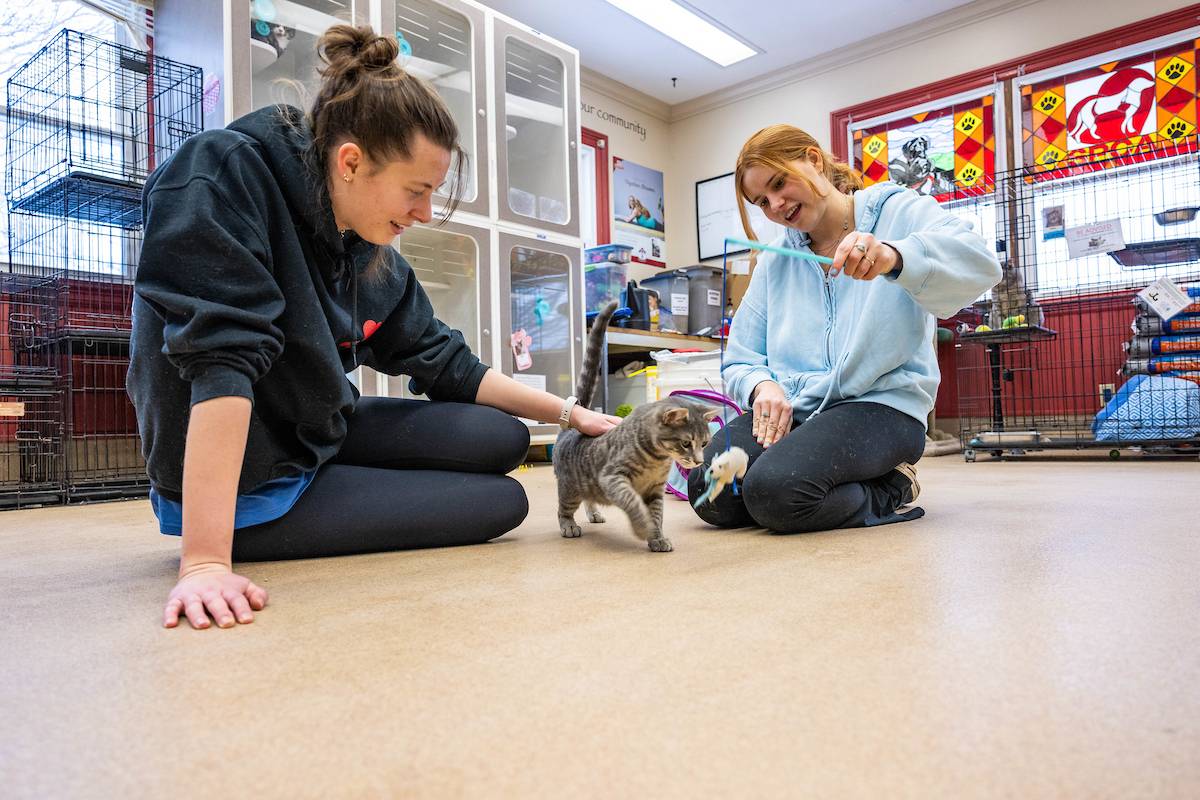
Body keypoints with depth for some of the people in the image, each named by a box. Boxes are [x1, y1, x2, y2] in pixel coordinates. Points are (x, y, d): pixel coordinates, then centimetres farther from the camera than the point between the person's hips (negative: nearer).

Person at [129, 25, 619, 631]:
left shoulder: (373, 255, -3)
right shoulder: (224, 174, -23)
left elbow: (445, 364, 6)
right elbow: (219, 357, -34)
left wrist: (570, 413, 3)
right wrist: (206, 561, -38)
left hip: (320, 435, 7)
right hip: (247, 489, -7)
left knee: (504, 439, 4)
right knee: (503, 502, -6)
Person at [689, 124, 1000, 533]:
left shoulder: (899, 213, 3)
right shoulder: (775, 260, 16)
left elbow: (979, 264, -18)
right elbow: (741, 360, 13)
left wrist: (893, 257, -39)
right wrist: (762, 386, -12)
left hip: (881, 404, -5)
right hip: (790, 408, 5)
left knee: (775, 492, -31)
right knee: (709, 492, -22)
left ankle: (891, 491, -1)